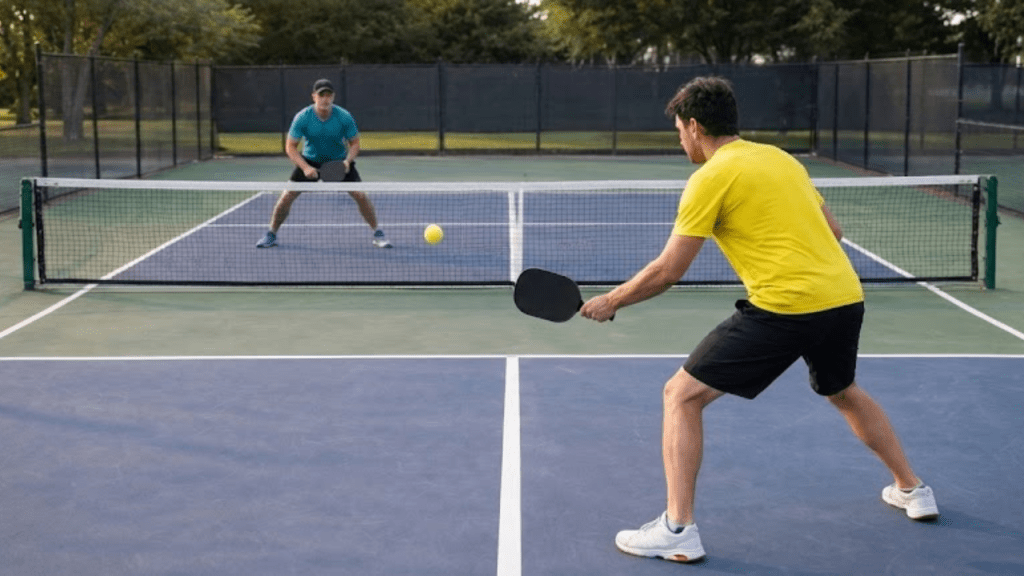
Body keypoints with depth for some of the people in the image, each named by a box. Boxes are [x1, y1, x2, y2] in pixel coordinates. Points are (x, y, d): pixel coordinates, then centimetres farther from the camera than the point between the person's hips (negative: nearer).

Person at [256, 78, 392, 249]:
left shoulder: (344, 117, -20)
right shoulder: (302, 118, -21)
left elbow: (354, 143, -8)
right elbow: (290, 147, -16)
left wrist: (348, 161, -27)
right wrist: (305, 167, -29)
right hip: (310, 160, 0)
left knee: (360, 195, -15)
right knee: (287, 196, -9)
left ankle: (378, 234, 2)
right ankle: (271, 235, 12)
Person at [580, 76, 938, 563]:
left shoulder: (711, 177, -4)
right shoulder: (781, 158, 17)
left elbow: (668, 270, -4)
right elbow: (832, 231, 21)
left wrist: (611, 301, 9)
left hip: (783, 307, -8)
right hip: (846, 297, 8)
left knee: (681, 395, 1)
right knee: (844, 393, 35)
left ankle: (678, 530, -4)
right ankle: (912, 490, 47)